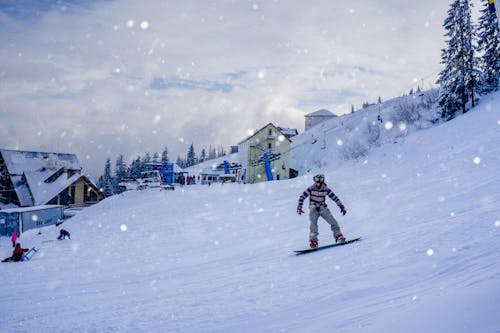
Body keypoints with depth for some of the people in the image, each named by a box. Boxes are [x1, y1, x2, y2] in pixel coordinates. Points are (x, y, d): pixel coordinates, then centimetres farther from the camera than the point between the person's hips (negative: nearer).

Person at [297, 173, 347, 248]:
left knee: (333, 221, -10)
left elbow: (334, 197, 1)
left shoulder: (326, 189, -6)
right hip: (313, 209, -2)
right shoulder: (311, 189, -11)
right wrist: (299, 207, -20)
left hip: (323, 208, 2)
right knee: (313, 224, -20)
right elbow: (302, 197, -10)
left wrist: (341, 206, -2)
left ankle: (338, 236, 0)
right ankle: (313, 240, -14)